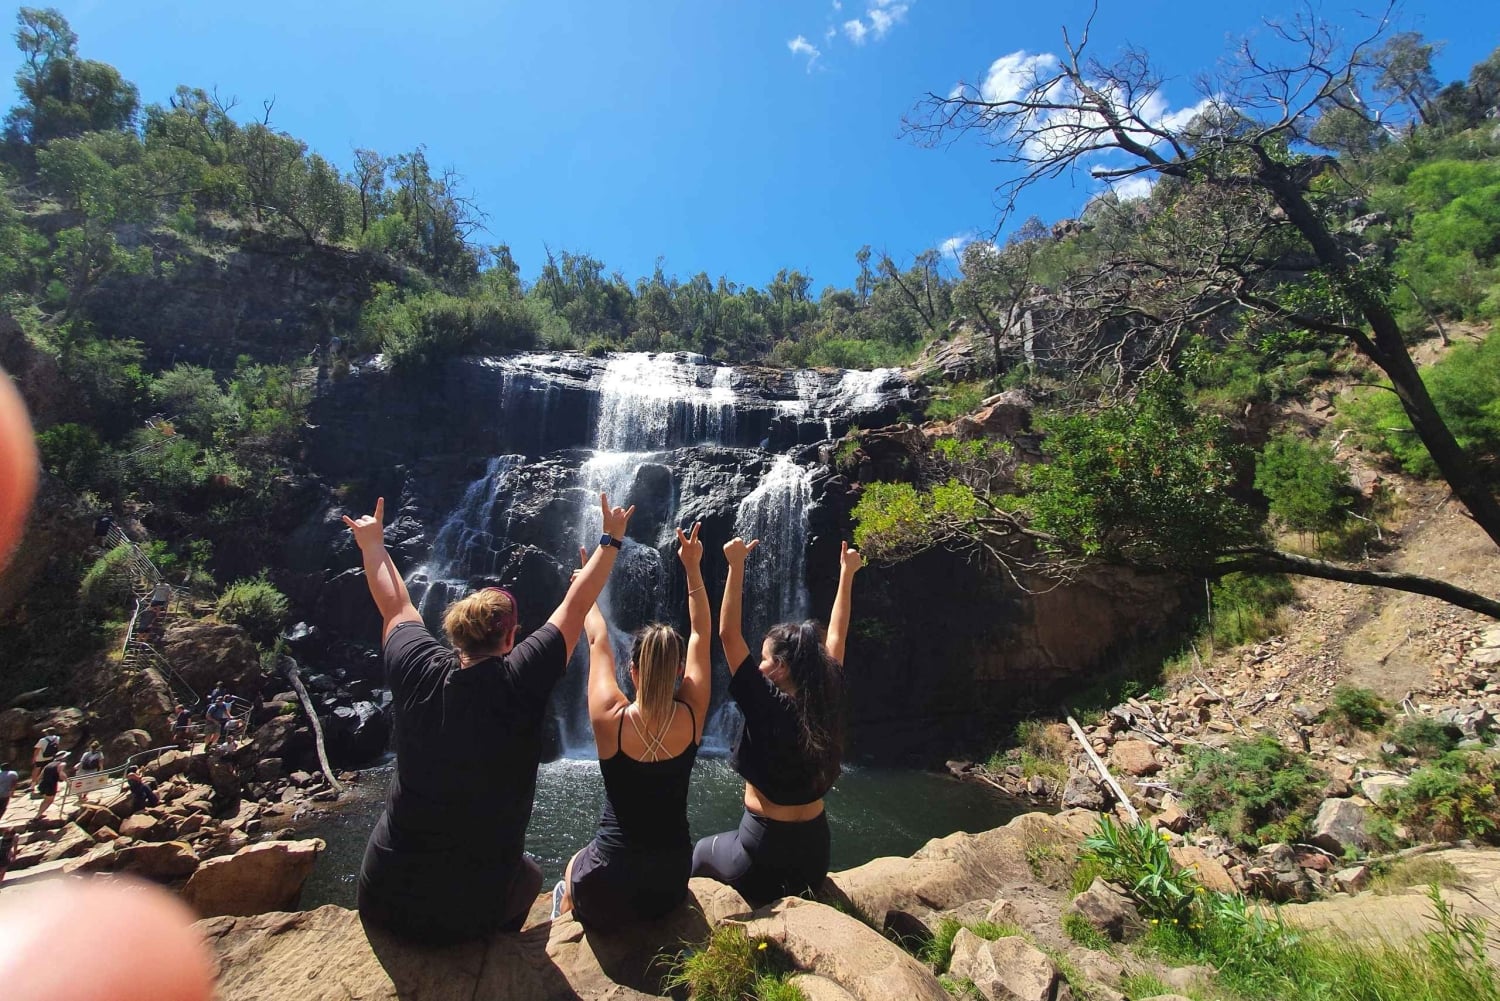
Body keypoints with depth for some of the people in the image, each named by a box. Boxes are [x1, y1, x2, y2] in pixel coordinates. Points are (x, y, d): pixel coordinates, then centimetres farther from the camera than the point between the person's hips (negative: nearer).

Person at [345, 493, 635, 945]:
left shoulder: (419, 671, -12)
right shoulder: (521, 681, -20)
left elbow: (396, 606, 7)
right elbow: (575, 606, -10)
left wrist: (372, 544, 23)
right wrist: (611, 539, 2)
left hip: (381, 903, 3)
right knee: (529, 876, 30)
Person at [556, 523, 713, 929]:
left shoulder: (611, 718, -21)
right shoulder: (692, 716, -15)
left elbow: (598, 641, -4)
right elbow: (701, 635, -3)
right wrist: (693, 569, 0)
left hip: (604, 893, -2)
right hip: (671, 884, 2)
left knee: (574, 866, 33)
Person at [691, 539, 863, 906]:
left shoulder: (767, 705, -22)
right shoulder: (826, 702, -9)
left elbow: (728, 634, -22)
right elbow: (836, 637, 2)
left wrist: (736, 566, -22)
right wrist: (847, 573, 9)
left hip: (764, 850, -5)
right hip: (815, 848, 5)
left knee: (702, 851, 24)